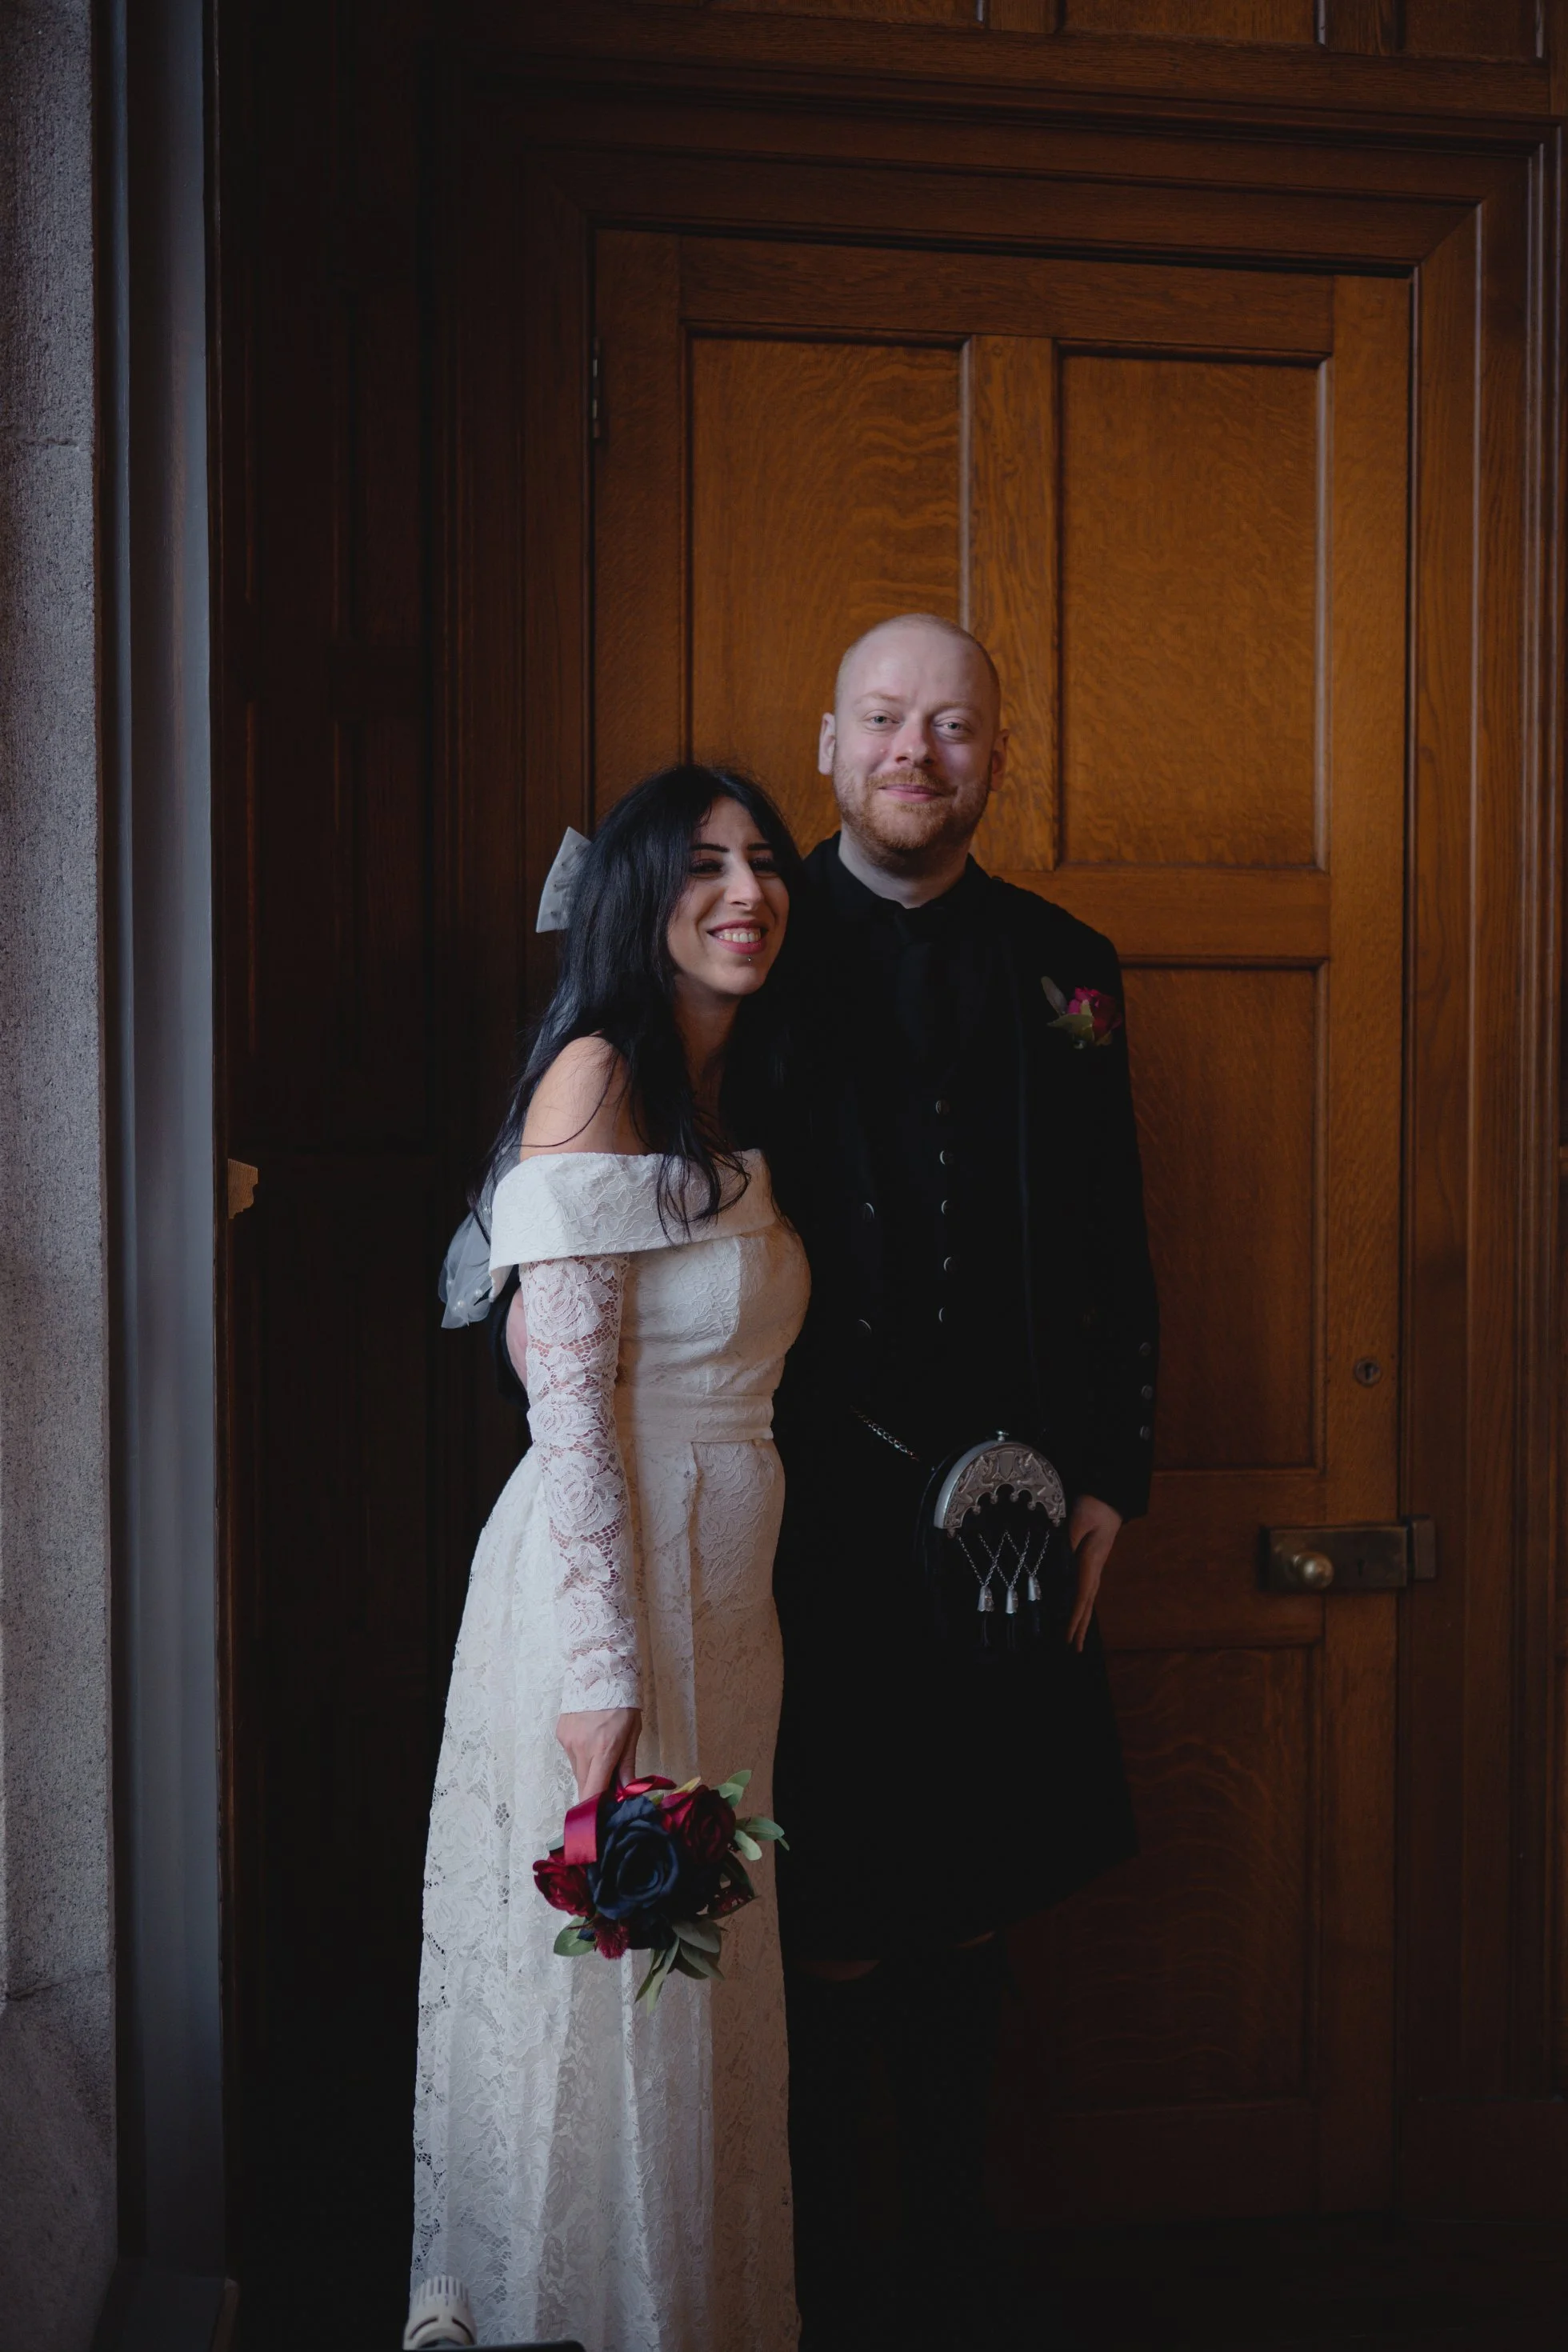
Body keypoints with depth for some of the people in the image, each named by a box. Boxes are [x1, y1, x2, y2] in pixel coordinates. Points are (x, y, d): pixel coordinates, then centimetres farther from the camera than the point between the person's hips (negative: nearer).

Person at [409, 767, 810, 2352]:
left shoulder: (734, 1099, 15)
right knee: (609, 1998, 3)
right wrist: (603, 1668, -22)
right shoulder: (598, 1076, -12)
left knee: (704, 1989, 16)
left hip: (724, 1589, 8)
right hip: (609, 1588, -8)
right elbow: (569, 1400, -18)